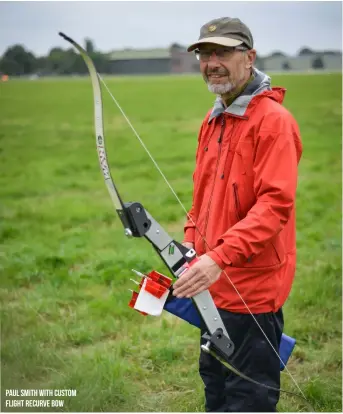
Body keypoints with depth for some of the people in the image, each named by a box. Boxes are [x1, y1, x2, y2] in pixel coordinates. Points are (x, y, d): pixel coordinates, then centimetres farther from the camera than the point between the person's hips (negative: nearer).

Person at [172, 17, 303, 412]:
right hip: (215, 284, 9)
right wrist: (190, 247, 8)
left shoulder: (274, 120, -14)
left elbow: (275, 203, -23)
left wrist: (220, 256, -31)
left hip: (252, 288, -8)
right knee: (214, 381, 22)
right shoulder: (213, 120, 12)